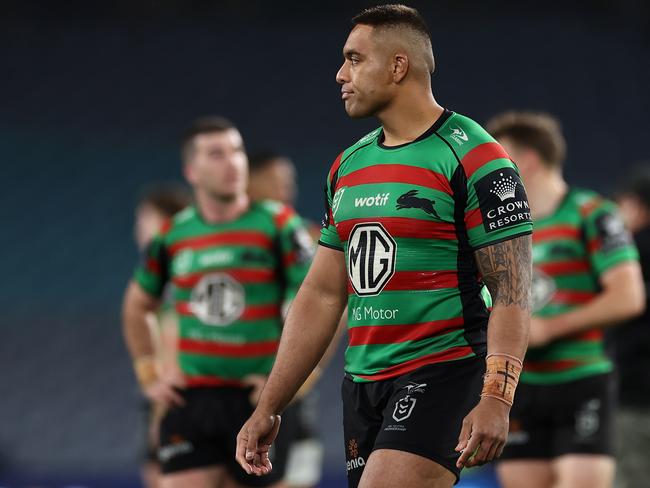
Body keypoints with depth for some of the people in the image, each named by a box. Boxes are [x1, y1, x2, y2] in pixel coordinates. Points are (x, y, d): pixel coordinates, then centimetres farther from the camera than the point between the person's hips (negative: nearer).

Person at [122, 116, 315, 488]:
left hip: (257, 400, -2)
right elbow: (137, 307, 24)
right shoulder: (172, 237, 7)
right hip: (190, 401, 2)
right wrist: (148, 375, 15)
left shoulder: (278, 226, -4)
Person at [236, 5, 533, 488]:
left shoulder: (472, 158, -8)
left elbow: (511, 291, -12)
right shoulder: (348, 166, 16)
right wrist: (268, 408, 15)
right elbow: (322, 294, 18)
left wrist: (496, 398, -24)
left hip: (442, 374, -8)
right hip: (363, 382, 8)